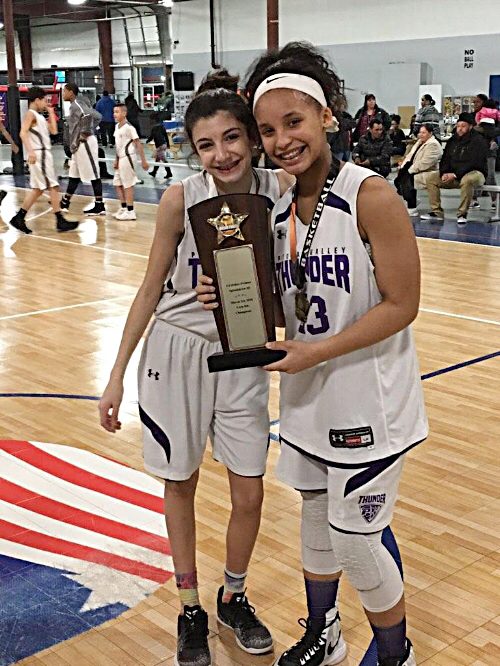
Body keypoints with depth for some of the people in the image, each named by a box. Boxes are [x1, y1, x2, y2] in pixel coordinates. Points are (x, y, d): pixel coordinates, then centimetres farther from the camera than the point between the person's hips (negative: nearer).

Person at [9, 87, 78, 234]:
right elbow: (23, 133, -21)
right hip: (39, 155, -10)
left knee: (38, 189, 12)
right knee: (53, 187, -8)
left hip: (44, 154, 10)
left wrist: (51, 112, 18)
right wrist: (30, 151, -32)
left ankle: (19, 218, 14)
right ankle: (60, 221, -7)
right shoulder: (31, 114, -8)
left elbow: (53, 130, 16)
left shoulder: (39, 116, 19)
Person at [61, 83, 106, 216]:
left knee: (93, 175, -6)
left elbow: (88, 115, -31)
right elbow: (97, 116, 21)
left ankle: (99, 206, -2)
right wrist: (90, 129, 14)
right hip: (78, 145, 10)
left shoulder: (76, 104, -12)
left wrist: (85, 133, -23)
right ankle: (65, 203, 25)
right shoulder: (76, 104, 17)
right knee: (74, 175, 16)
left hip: (84, 144, -10)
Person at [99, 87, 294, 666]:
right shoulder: (182, 198, -15)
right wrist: (118, 373, -3)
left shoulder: (280, 188, -12)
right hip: (177, 352, -1)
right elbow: (152, 288, -5)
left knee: (249, 495, 6)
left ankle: (233, 598, 33)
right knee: (180, 485, 11)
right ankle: (190, 611, 31)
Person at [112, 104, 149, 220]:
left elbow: (138, 144, -15)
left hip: (128, 157, -9)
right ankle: (123, 208, 23)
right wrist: (116, 160, 18)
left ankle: (130, 212, 2)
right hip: (121, 158, 9)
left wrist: (143, 161, -17)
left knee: (128, 185, -4)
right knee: (117, 183, 13)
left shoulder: (129, 127, -15)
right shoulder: (117, 126, 10)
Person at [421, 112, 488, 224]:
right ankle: (437, 212, -6)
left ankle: (462, 213, -29)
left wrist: (455, 175, -25)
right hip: (453, 174, 7)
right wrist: (444, 173, -11)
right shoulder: (453, 140, 11)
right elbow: (446, 159, 11)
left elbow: (474, 163, -20)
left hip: (475, 172, -7)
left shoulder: (478, 141, -10)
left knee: (467, 180, -42)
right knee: (430, 178, -6)